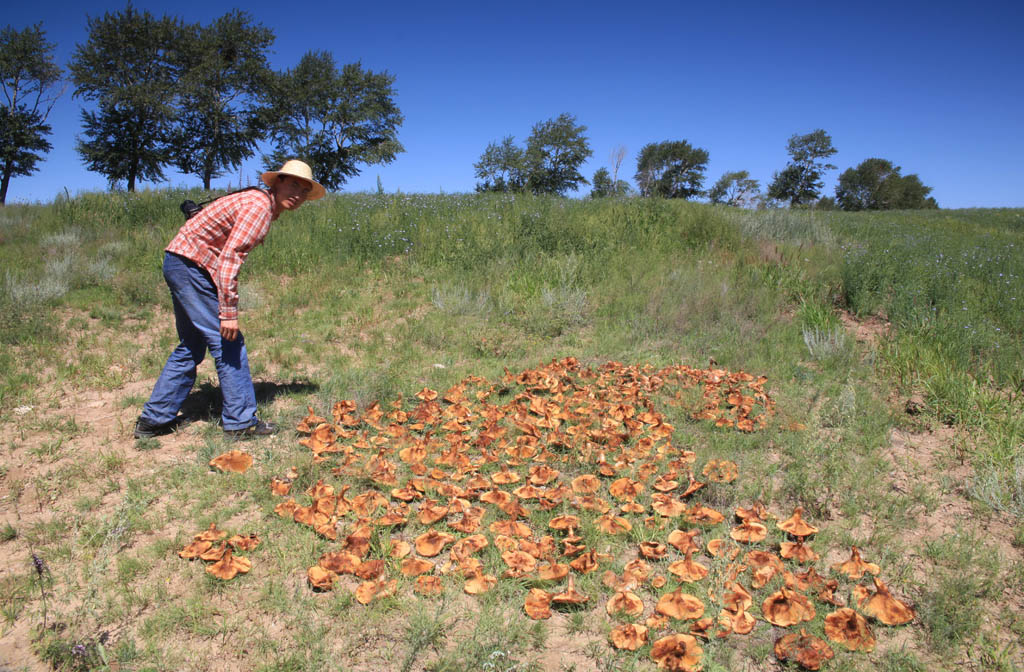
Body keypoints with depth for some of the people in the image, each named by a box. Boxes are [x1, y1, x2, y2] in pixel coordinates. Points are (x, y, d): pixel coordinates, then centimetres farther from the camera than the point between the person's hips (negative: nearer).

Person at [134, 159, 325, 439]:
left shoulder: (259, 202, 15)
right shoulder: (259, 206, -16)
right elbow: (230, 256, -25)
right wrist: (229, 312, -26)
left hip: (178, 265, 11)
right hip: (191, 263, -11)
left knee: (191, 347, 16)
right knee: (227, 342, -6)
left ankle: (154, 419, 22)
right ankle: (241, 421, 0)